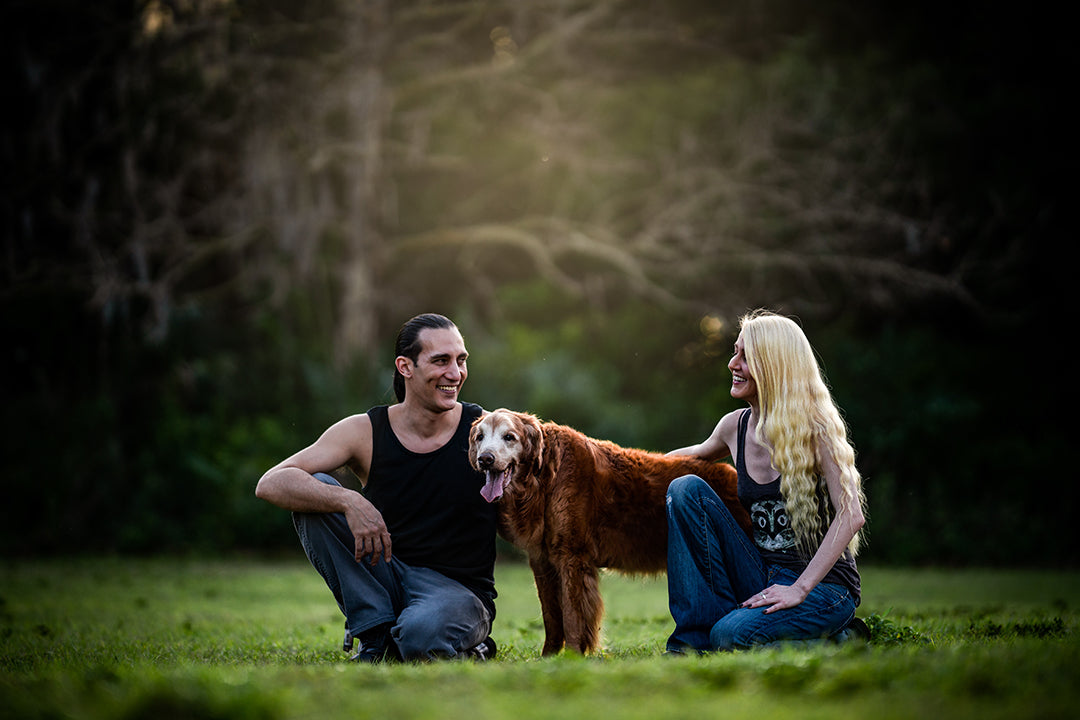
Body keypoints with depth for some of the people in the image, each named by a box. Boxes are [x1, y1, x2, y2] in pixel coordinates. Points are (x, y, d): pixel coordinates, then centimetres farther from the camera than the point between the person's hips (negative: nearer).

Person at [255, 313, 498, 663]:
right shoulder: (365, 432, -6)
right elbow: (270, 484, -15)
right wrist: (349, 501, -32)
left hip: (459, 590, -3)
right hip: (384, 575, 3)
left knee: (421, 635, -39)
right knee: (313, 490, -16)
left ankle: (467, 647, 1)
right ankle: (375, 637, -10)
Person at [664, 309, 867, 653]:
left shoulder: (815, 429, -12)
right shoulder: (735, 426, 5)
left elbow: (851, 514, -20)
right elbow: (698, 454, 29)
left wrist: (800, 588, -26)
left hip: (825, 583, -6)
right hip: (763, 577, 6)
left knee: (733, 635, -32)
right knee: (686, 487, -8)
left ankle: (838, 637, -3)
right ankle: (697, 637, -9)